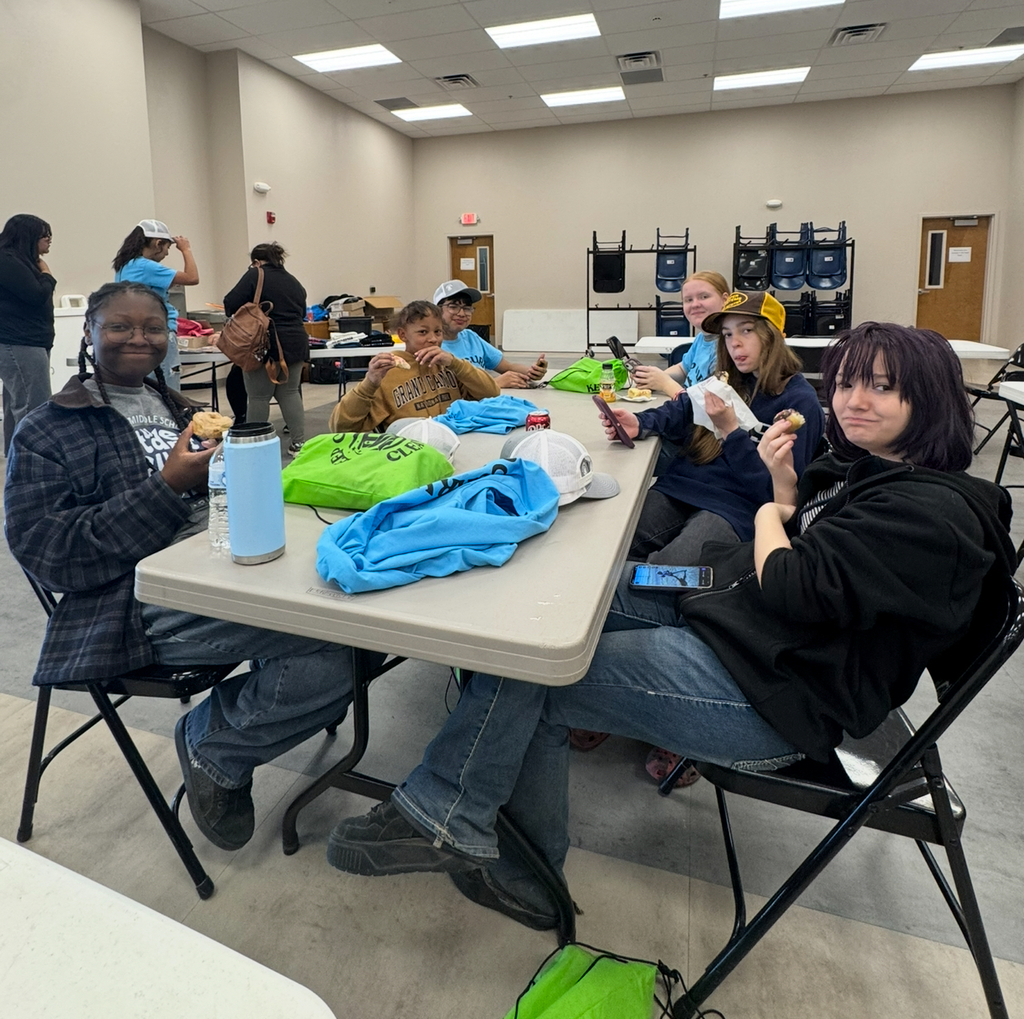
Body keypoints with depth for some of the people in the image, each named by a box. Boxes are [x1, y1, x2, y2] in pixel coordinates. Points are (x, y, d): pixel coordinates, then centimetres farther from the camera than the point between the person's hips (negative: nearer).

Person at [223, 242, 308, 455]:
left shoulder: (255, 275, -3)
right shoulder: (294, 282, 14)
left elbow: (231, 304, -8)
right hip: (295, 344, 6)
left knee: (258, 397, 2)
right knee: (290, 393, 11)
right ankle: (298, 443, 10)